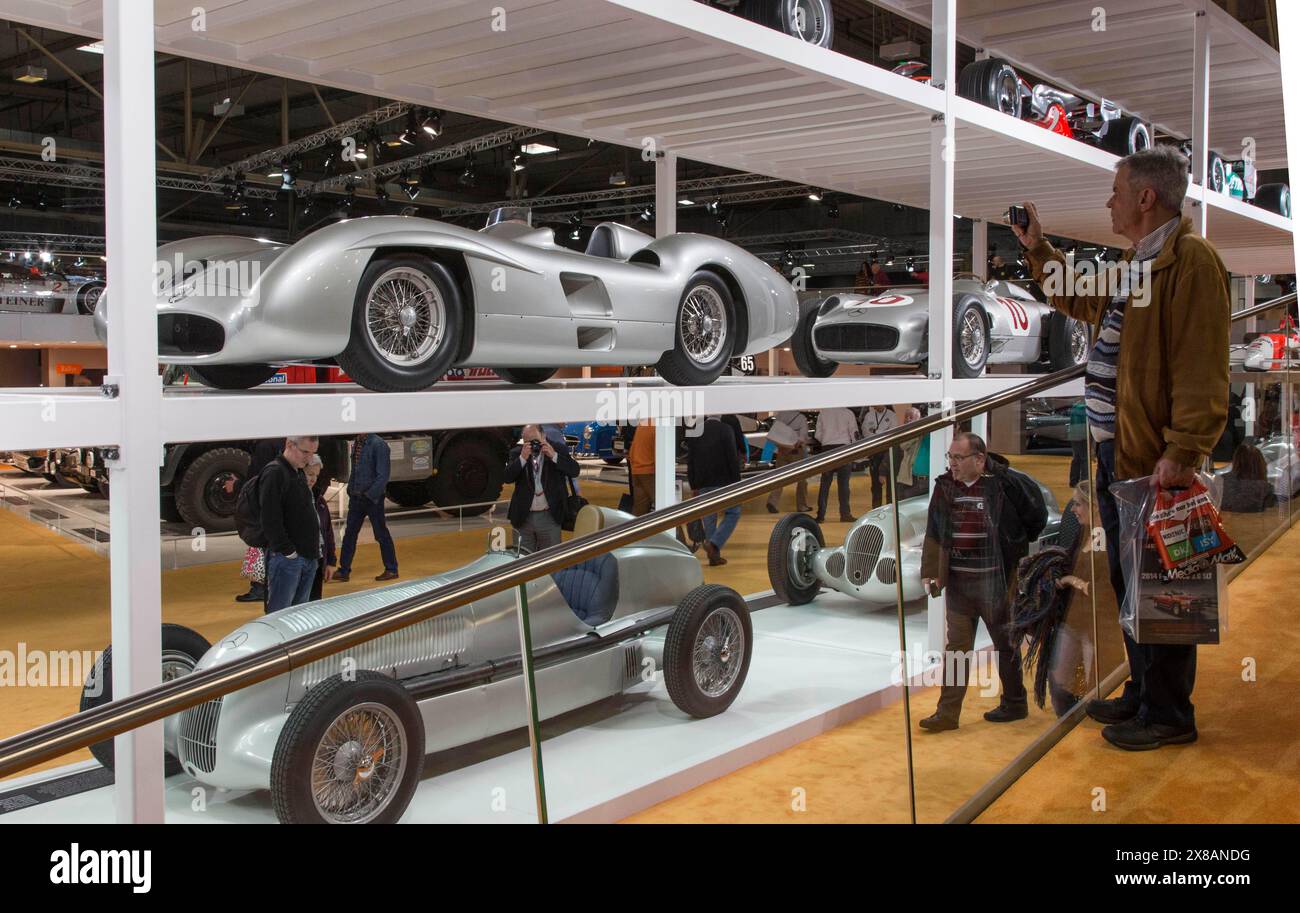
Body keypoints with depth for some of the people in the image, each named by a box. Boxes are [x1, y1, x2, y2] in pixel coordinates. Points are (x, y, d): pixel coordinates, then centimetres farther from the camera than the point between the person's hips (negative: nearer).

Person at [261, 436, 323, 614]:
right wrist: (288, 551, -17)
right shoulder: (274, 473, -12)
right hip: (286, 558, -9)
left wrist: (314, 551, 14)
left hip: (308, 557, 9)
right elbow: (270, 519, -19)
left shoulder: (299, 473, 17)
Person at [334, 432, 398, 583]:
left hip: (372, 498, -7)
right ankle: (344, 571, 18)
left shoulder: (378, 444, -16)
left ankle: (391, 570, 17)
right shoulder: (356, 443, 5)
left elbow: (383, 474, -18)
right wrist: (350, 491, 7)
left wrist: (370, 495, -19)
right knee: (349, 534, 10)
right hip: (356, 497, 7)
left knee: (381, 535, 5)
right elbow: (354, 470, 12)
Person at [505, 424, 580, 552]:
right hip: (523, 517, 1)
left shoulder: (559, 449, -1)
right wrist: (522, 458, -22)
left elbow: (574, 471, -12)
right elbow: (507, 477, -10)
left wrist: (553, 456, -22)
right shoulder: (517, 453, 2)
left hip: (550, 517, -1)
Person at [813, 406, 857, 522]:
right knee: (843, 483, 2)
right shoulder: (848, 413, -1)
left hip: (827, 448, 1)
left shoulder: (822, 413, 3)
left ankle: (821, 515, 3)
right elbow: (854, 433, 0)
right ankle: (845, 514, 1)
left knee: (824, 483, 5)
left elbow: (818, 435, 5)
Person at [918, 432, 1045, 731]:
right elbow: (933, 534, 6)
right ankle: (947, 712, 7)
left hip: (995, 581, -4)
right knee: (956, 647, 4)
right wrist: (930, 572, -1)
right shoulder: (944, 486, 2)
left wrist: (1015, 546, 9)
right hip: (958, 583, 4)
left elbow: (1037, 517, 0)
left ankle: (1014, 703, 29)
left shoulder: (1003, 483, -12)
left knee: (1005, 644, 12)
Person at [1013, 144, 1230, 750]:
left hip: (1154, 460, -10)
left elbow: (1200, 368, -23)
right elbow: (1082, 302, 38)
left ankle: (1168, 714, 12)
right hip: (1116, 451, 10)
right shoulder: (1136, 264, 17)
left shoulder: (1190, 260, -15)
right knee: (1128, 577, 18)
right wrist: (1038, 251, 34)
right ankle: (1142, 693, 31)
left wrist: (1182, 451, -27)